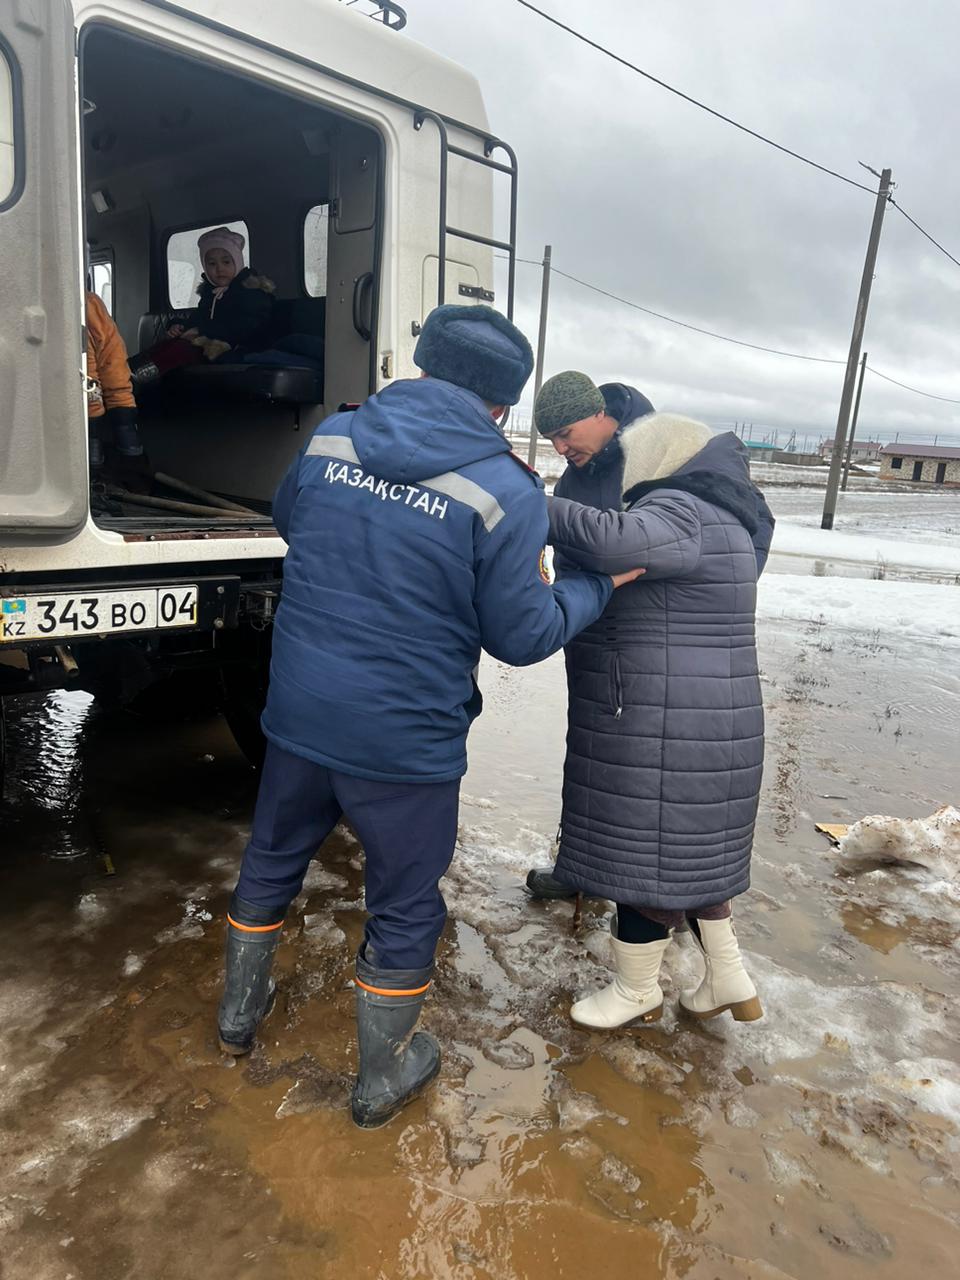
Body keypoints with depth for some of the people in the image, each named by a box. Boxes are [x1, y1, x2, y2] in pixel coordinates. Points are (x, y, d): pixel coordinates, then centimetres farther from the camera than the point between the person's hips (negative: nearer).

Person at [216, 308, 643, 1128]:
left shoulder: (331, 438, -1)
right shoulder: (505, 490, -16)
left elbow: (287, 517, 18)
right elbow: (520, 636, -10)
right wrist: (598, 586, 5)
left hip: (299, 713, 5)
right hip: (404, 741, -5)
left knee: (272, 859, 27)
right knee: (405, 910, 16)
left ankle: (241, 1010, 49)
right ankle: (383, 1077, 36)